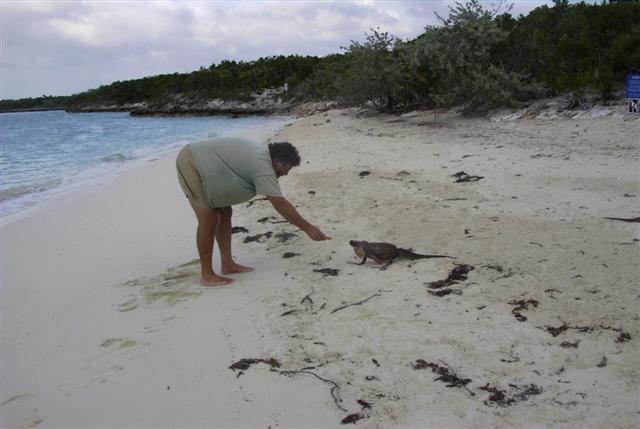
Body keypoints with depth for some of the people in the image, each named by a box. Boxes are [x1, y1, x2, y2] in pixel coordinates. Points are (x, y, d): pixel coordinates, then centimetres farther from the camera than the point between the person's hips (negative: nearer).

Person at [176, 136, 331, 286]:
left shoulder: (262, 153, 7)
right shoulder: (263, 167, -24)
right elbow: (280, 204, -25)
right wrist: (308, 228, -21)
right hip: (191, 164, -10)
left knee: (224, 213, 9)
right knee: (209, 218, -11)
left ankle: (227, 264, 15)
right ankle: (207, 275, -2)